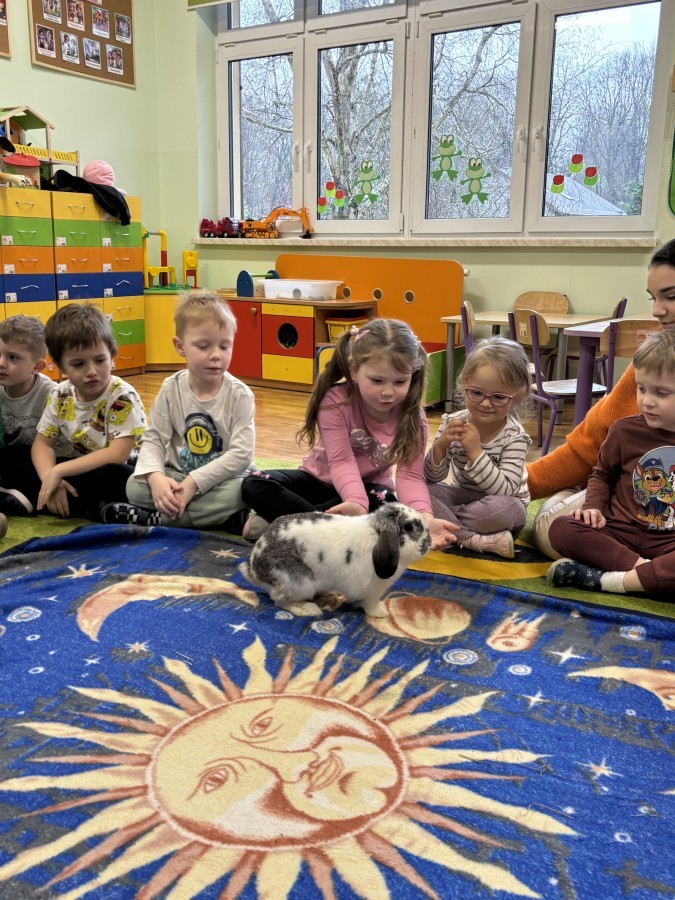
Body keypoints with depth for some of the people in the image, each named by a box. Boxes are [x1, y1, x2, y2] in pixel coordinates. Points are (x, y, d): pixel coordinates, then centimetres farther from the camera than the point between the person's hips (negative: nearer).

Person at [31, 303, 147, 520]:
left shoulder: (122, 398, -19)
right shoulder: (60, 396, -1)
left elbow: (118, 455, -26)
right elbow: (42, 443, 2)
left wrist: (59, 471, -24)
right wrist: (50, 478, -20)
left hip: (122, 472, -7)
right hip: (81, 469, 7)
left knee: (112, 477, -40)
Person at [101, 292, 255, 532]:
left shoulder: (239, 395, -12)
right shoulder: (171, 389, -4)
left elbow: (241, 455, -18)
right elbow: (153, 439, -5)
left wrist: (194, 482, -26)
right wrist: (155, 476, -27)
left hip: (220, 479, -2)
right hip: (176, 476, 2)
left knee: (239, 493, -34)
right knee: (135, 486, -21)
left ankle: (153, 518, -21)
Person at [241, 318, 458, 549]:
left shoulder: (412, 416, -17)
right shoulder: (335, 401, -23)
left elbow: (410, 474, -23)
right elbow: (341, 461, -31)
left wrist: (424, 516, -45)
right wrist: (356, 502, -52)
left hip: (369, 487, 1)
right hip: (320, 480, 0)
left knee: (384, 501, -37)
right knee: (254, 484, -22)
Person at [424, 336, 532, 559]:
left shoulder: (514, 436, -19)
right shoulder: (453, 423, -10)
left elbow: (503, 491, -30)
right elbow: (433, 478, -8)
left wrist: (476, 451, -36)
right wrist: (441, 445, -27)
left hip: (502, 505, -4)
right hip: (462, 496, 4)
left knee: (501, 508, -38)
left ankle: (443, 521, -18)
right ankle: (473, 539, -28)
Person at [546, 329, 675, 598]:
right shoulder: (625, 430, 1)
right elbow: (602, 473, 17)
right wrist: (593, 506, -2)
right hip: (620, 531, 2)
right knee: (562, 528, -23)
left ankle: (602, 579, -31)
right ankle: (646, 568, -26)